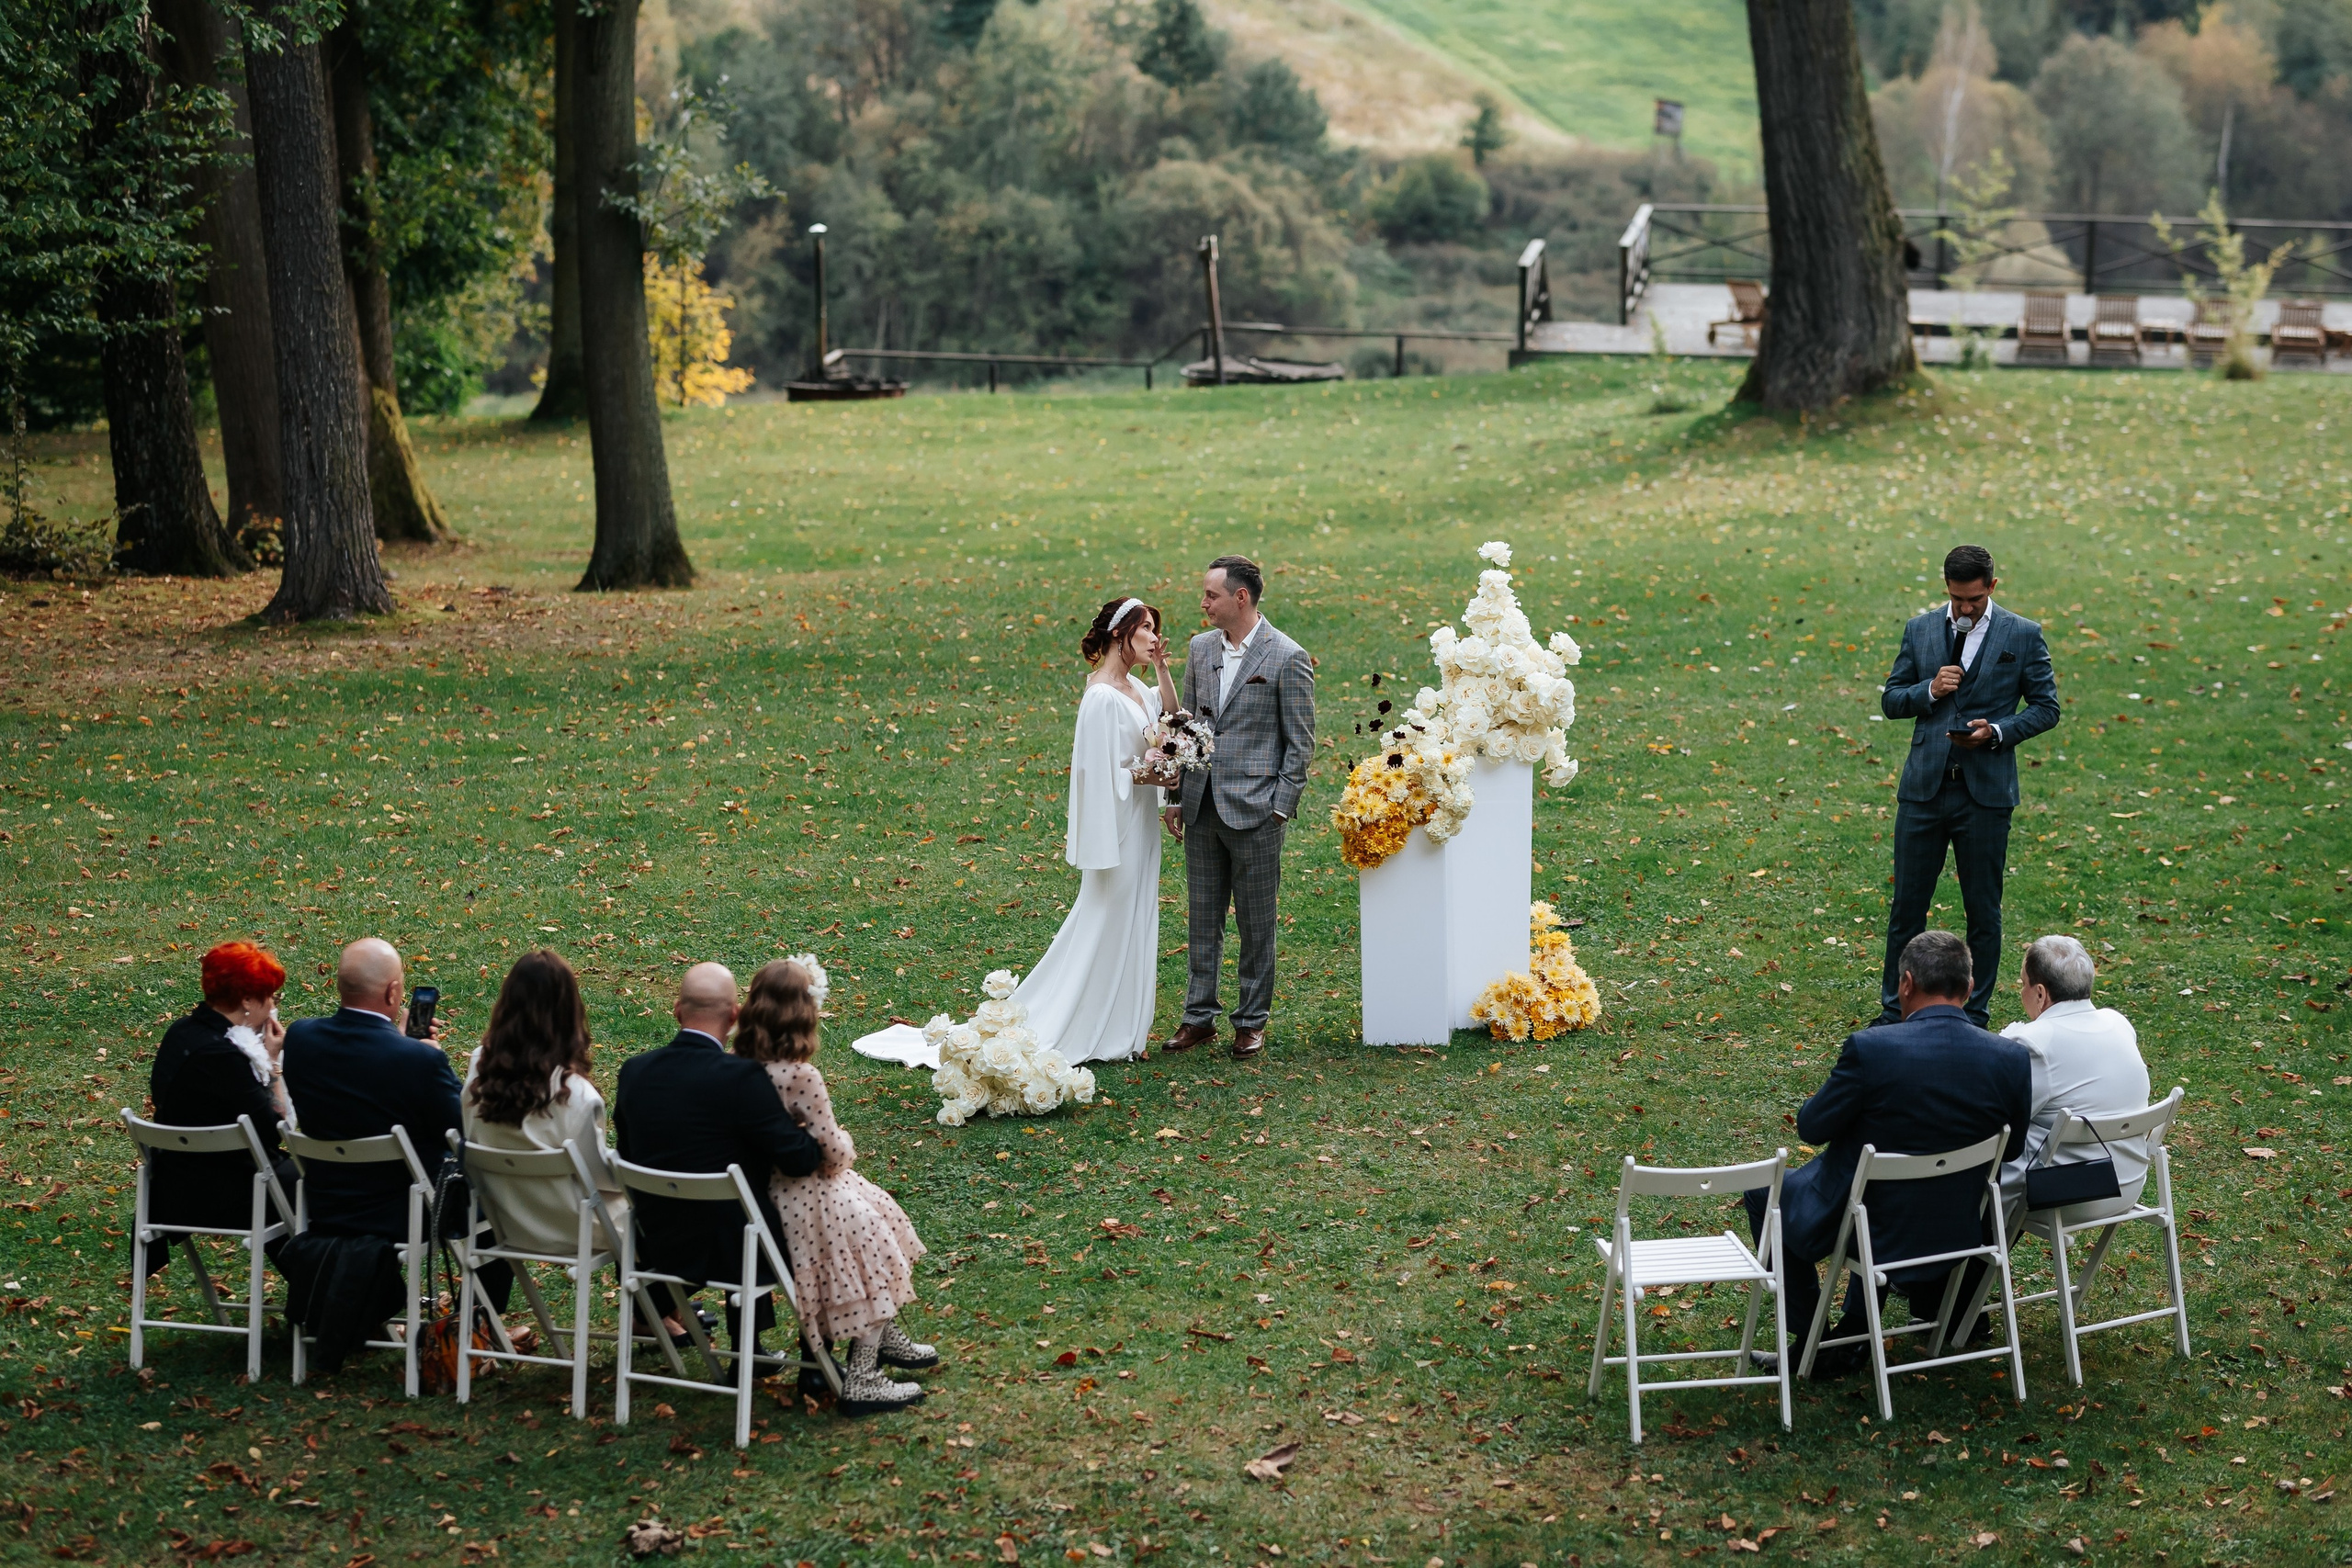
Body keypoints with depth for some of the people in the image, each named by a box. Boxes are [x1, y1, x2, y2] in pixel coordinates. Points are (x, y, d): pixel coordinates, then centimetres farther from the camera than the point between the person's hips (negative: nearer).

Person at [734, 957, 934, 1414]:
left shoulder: (738, 1068, -5)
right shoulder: (801, 1076, -27)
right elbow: (832, 1150, -20)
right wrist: (847, 1148, 3)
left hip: (764, 1194, 9)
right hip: (807, 1201, -9)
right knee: (873, 1249, 11)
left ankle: (888, 1339, 42)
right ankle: (862, 1384, 12)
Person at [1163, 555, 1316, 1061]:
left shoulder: (1288, 659, -9)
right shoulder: (1200, 649, 8)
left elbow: (1300, 743, -6)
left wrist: (1281, 809, -10)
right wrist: (1177, 796, 10)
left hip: (1255, 810, -5)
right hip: (1202, 809, 5)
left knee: (1256, 923, 4)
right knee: (1203, 918, 11)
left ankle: (1252, 1021, 15)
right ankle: (1199, 1016, 19)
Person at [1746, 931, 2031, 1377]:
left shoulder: (1870, 1048, -24)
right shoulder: (2011, 1059, -13)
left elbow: (1812, 1127, -12)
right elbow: (2010, 1150, 1)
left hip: (1875, 1230, -4)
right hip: (1960, 1233, 5)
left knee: (1766, 1192, 24)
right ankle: (1855, 1330, 41)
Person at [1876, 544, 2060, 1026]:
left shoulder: (2022, 635, -1)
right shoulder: (1920, 630, 7)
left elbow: (2046, 706, 2)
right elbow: (1891, 700, 10)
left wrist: (1998, 730, -15)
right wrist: (1929, 691, -10)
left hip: (1985, 792, -2)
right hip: (1923, 788, 2)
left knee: (1983, 910, 6)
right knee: (1906, 905, 6)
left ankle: (1975, 1014, 18)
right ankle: (1894, 1012, 16)